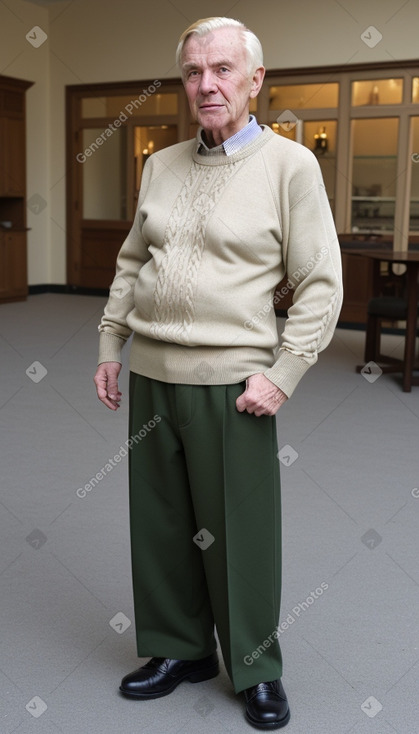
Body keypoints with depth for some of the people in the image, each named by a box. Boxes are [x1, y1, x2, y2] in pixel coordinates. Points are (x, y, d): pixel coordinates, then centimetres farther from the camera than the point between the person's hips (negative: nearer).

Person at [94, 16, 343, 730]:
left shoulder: (289, 164, -5)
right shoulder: (160, 165, 11)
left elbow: (321, 285, -6)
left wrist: (281, 375, -12)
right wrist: (109, 346, 13)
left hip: (229, 381, -5)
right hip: (150, 376, 5)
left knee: (240, 534, 6)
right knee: (161, 525, 14)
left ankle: (257, 670, 27)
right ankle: (181, 648, 34)